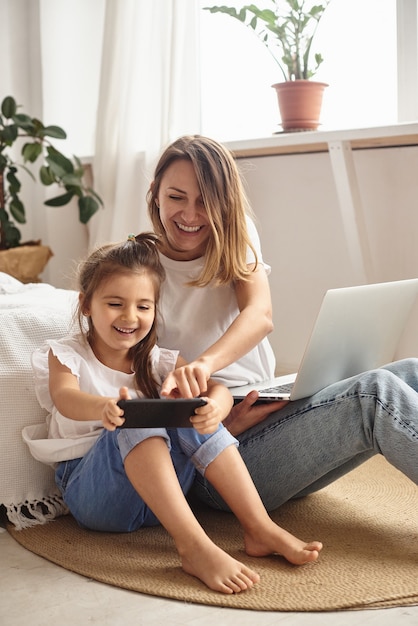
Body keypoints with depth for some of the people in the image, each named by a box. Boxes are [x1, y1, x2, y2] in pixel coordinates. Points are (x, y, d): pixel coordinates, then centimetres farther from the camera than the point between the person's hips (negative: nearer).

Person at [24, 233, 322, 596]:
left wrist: (215, 405, -34)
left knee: (196, 412, -21)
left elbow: (216, 388, -8)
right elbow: (65, 397, -23)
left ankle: (260, 529, -24)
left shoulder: (157, 361, 9)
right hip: (91, 493, -3)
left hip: (159, 498, 3)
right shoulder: (66, 355, 1)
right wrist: (103, 408, -47)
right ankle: (193, 546, -41)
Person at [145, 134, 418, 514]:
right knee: (376, 392, -26)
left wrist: (204, 363, -35)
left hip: (264, 409, 5)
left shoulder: (235, 238, 8)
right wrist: (225, 423, -22)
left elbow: (261, 315, -12)